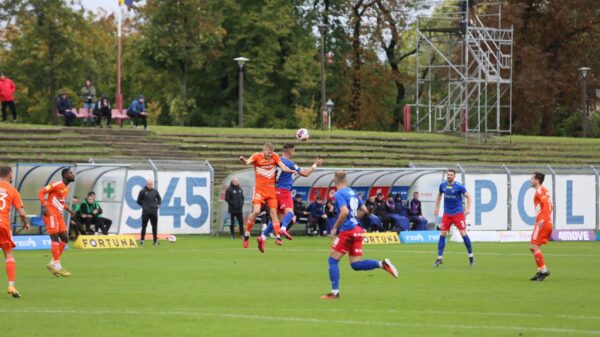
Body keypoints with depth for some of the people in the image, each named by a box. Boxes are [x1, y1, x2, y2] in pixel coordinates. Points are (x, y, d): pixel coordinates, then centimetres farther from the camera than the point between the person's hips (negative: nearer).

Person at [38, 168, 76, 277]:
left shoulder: (66, 188, 16)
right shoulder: (57, 185, -12)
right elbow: (41, 192, -14)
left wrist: (69, 210, 15)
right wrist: (44, 206, -24)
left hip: (59, 215, 9)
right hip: (51, 214, -9)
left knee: (65, 238, 7)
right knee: (55, 238, -11)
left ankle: (53, 264, 13)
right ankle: (57, 267, -10)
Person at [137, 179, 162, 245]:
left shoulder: (155, 191, 8)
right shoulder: (143, 191, -2)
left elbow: (159, 199, 22)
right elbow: (139, 201, 4)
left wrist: (158, 205, 8)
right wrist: (144, 206, -1)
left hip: (154, 212, 3)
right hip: (146, 212, -3)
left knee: (155, 226, 6)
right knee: (144, 225, -2)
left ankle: (155, 240, 12)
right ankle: (142, 240, 2)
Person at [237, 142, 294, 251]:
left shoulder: (275, 156, 2)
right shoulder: (257, 156, -7)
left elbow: (283, 167, -3)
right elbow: (248, 162, -25)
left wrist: (291, 170, -24)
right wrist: (243, 160, -48)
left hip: (271, 189, 3)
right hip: (259, 188, -3)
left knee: (273, 212, -1)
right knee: (256, 211, -15)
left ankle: (278, 236, -2)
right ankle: (246, 235, -1)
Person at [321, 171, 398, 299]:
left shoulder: (339, 194, -10)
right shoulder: (352, 192, 14)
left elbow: (344, 212, -24)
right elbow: (363, 210, 22)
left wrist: (335, 228, -15)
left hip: (347, 231, -8)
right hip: (357, 230, 8)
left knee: (333, 260, 1)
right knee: (356, 264, 8)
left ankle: (335, 291, -2)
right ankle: (382, 264, -8)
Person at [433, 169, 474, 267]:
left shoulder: (459, 186, -11)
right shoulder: (443, 185, 1)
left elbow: (468, 196, -5)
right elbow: (439, 195, 20)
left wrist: (468, 209, -15)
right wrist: (436, 207, 15)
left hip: (458, 213, -3)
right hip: (447, 214, 3)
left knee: (463, 234, -7)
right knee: (442, 235, -2)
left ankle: (471, 256, 9)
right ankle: (439, 258, 4)